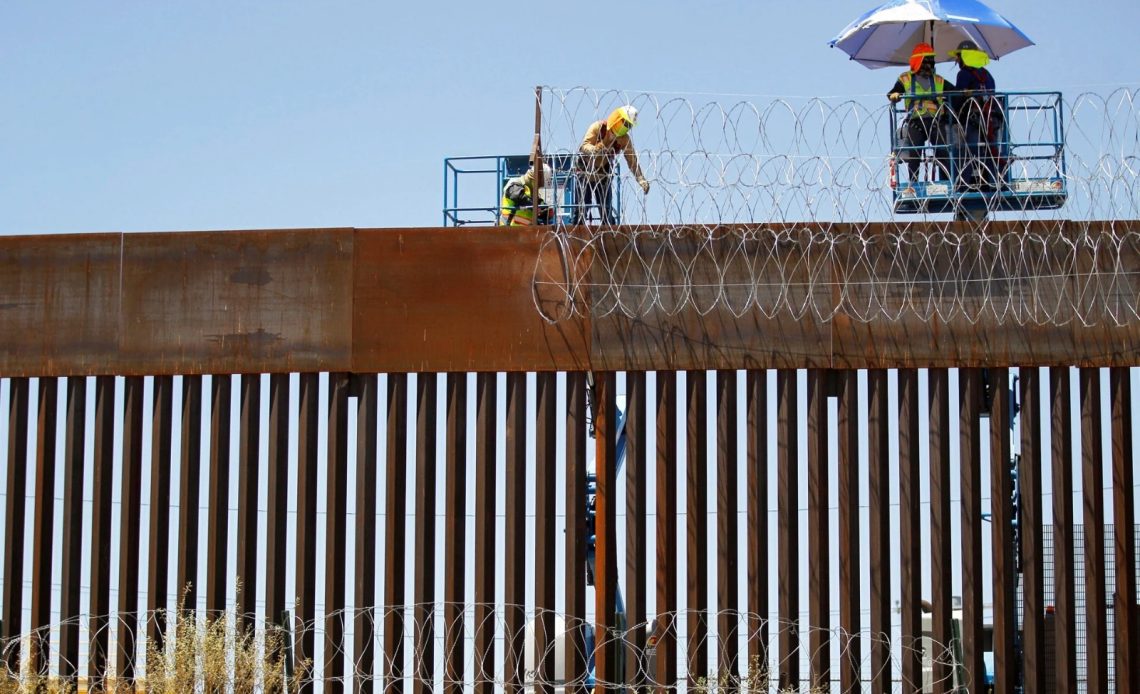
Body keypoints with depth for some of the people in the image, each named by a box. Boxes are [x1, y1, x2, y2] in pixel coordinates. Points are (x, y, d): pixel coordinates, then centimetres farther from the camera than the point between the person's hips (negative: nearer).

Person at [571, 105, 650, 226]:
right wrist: (594, 150, -53)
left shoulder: (624, 139, -13)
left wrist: (641, 179, -32)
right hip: (585, 170, -3)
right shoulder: (597, 127, -21)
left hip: (603, 174, 3)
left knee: (606, 209, -1)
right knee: (582, 207, -10)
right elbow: (584, 146, -30)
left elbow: (632, 161, -17)